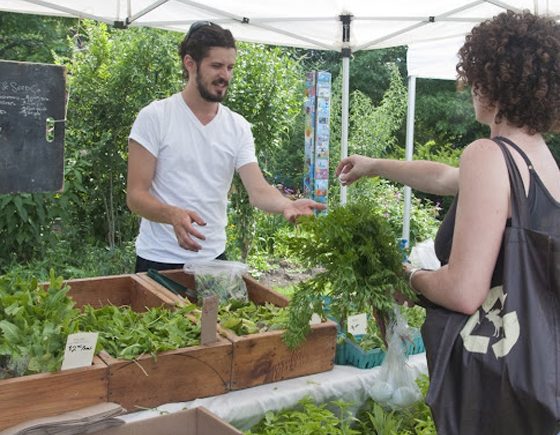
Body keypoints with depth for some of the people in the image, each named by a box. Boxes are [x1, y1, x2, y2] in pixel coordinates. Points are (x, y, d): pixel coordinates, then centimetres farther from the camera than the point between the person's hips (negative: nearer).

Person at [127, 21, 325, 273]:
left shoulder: (238, 127, 1)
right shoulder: (154, 117, -9)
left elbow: (258, 190, -8)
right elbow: (135, 195, -12)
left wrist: (286, 205, -30)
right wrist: (173, 215, -32)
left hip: (213, 258, 4)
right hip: (159, 260, -3)